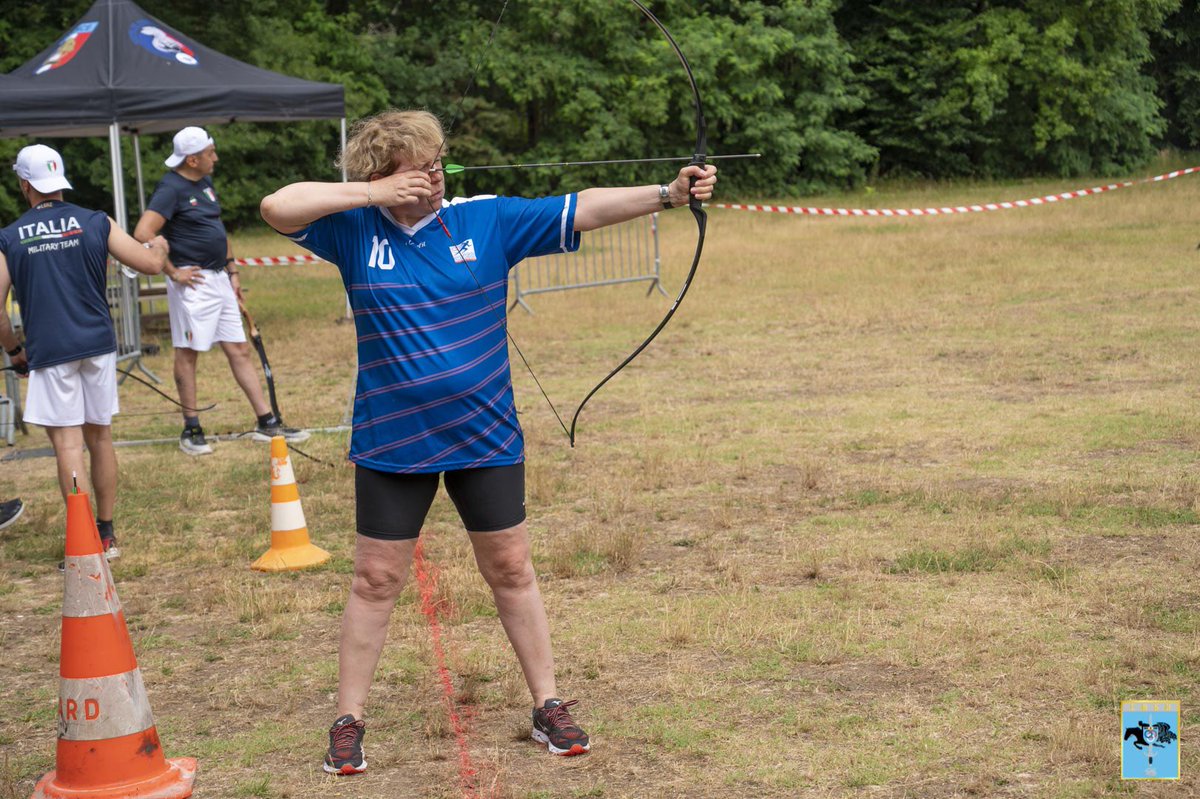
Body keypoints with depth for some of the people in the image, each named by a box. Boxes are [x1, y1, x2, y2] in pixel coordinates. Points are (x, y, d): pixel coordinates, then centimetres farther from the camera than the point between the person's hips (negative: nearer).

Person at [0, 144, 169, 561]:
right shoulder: (96, 223, 2)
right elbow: (151, 264, 1)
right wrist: (158, 246, 24)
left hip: (49, 351, -3)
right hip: (98, 344, 3)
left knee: (68, 444, -2)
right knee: (100, 438, 14)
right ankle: (107, 535, 23)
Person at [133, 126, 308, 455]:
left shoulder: (206, 182, 14)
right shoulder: (171, 189, -13)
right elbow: (143, 234, -23)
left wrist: (232, 271, 20)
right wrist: (172, 272, -18)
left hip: (218, 278, 9)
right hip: (193, 281, -9)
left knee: (239, 350, 8)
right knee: (188, 353, 0)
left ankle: (266, 422, 11)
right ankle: (191, 430, 7)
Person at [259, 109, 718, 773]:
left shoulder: (488, 219, -5)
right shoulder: (356, 229, -5)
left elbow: (584, 210, -10)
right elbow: (277, 207, -17)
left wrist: (668, 193, -21)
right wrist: (374, 194, -21)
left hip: (486, 438, 1)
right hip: (391, 442, -1)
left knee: (511, 573, 12)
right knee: (375, 581, 8)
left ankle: (547, 706, 24)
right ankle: (348, 723, 19)